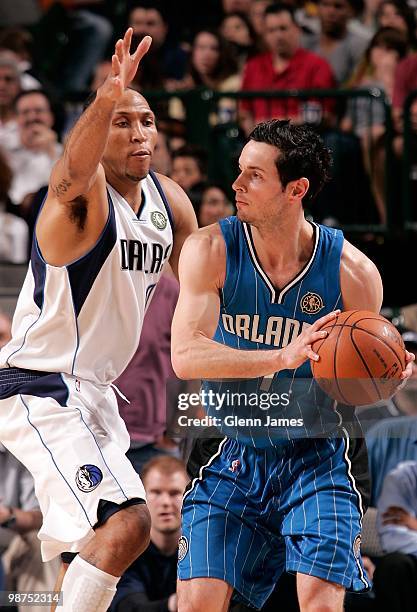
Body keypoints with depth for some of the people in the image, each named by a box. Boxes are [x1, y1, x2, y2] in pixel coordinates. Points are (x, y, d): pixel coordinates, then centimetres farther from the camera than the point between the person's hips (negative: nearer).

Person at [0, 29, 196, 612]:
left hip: (91, 391, 10)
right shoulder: (85, 192, -19)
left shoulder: (170, 201, 7)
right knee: (126, 522, -25)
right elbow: (73, 175, -45)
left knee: (95, 538, 23)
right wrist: (106, 99, -63)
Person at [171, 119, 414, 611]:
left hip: (318, 458, -1)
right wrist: (284, 357, -39)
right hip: (236, 458, 1)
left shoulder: (351, 271, -12)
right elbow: (186, 357, -25)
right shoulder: (211, 251, -13)